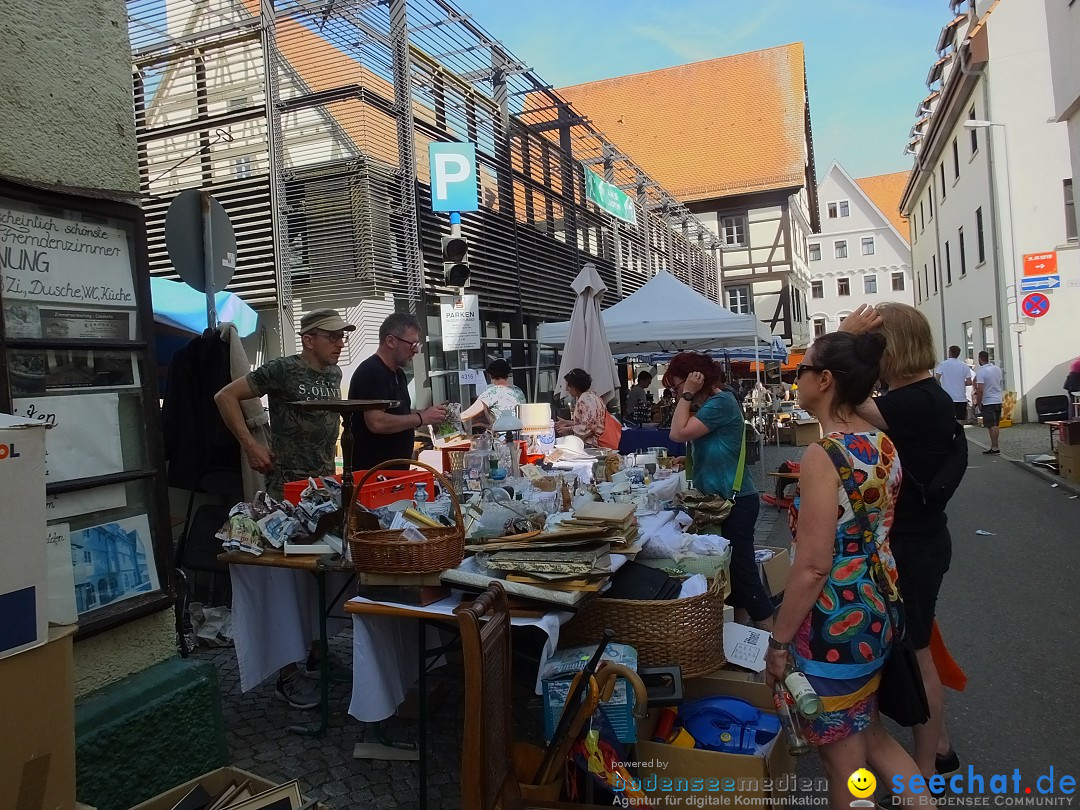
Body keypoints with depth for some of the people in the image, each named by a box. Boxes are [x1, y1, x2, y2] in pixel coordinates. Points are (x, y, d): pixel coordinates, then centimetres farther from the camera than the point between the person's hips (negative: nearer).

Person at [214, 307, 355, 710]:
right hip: (288, 489, -7)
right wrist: (250, 445, -14)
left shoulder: (334, 373, 10)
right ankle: (286, 676, 6)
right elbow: (225, 396, -10)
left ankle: (316, 649, 32)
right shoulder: (282, 370, -12)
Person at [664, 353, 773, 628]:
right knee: (731, 567, 15)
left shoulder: (721, 402, -17)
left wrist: (688, 395, -15)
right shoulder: (708, 403, 13)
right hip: (719, 500, 10)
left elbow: (679, 433, -21)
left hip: (737, 501, -10)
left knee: (742, 568, -5)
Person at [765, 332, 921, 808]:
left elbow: (813, 566, -22)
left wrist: (779, 641, -13)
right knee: (870, 735, 27)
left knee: (842, 759, 12)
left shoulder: (823, 456, -23)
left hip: (835, 623, -8)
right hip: (878, 609, 8)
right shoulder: (883, 445, 2)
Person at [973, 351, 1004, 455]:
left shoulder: (981, 372, -16)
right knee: (996, 425, 14)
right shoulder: (997, 369, 8)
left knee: (992, 426, -5)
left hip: (988, 402, -8)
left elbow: (980, 390, -22)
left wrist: (978, 402, -11)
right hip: (998, 400, 8)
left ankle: (995, 448, -4)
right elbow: (1001, 384, 19)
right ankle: (994, 446, 19)